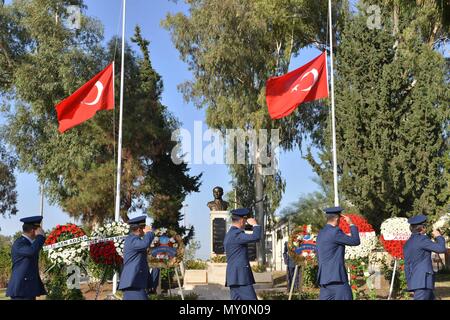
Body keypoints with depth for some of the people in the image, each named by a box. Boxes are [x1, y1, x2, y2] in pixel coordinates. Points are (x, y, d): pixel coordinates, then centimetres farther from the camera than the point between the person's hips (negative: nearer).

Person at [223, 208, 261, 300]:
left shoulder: (229, 234, 19)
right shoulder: (236, 234, -13)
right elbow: (256, 237, -27)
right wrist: (255, 224, -10)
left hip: (234, 277, 10)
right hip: (240, 276, -10)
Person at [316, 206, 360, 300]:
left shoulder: (320, 233, 14)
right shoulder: (335, 232, -13)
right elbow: (355, 241, -7)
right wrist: (351, 224, 3)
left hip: (323, 278, 9)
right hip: (336, 277, -9)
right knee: (345, 297, -6)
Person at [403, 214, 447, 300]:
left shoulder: (407, 243, 15)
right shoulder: (421, 239, -11)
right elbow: (441, 249, -14)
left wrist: (410, 283, 20)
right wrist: (438, 236, 5)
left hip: (414, 280, 9)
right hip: (423, 280, -9)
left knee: (431, 298, 17)